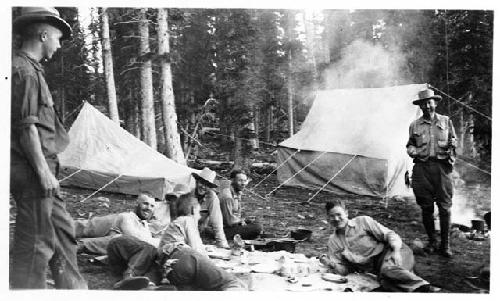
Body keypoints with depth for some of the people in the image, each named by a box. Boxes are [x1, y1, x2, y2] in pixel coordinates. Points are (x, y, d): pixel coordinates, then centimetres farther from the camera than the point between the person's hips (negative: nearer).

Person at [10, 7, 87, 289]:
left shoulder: (29, 68, 18)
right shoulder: (24, 70, -13)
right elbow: (26, 126, -20)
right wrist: (43, 171, -20)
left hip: (40, 171, 11)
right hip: (32, 172, -11)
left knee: (63, 229, 17)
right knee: (36, 243, -3)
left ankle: (74, 290, 27)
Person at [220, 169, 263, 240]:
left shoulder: (238, 193, 8)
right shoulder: (227, 196, -23)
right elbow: (230, 221, -23)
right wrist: (241, 221, -5)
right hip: (226, 230, -10)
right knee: (258, 227, -19)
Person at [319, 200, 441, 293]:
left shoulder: (363, 221, 8)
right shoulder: (333, 242, 15)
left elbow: (389, 234, 1)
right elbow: (343, 270, 10)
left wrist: (396, 250, -18)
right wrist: (331, 264, -11)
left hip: (388, 251, -2)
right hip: (376, 268, 2)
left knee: (388, 269, -38)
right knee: (386, 283, -33)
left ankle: (425, 287, -49)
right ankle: (424, 288, -46)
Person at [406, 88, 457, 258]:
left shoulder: (446, 121, 12)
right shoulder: (415, 125, 12)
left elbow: (454, 140, 18)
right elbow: (410, 144, 21)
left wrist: (452, 144, -5)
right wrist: (411, 150, -2)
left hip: (442, 166, -1)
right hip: (422, 167, 1)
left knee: (445, 207, -3)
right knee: (426, 207, 3)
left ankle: (445, 245, 7)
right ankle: (431, 242, 17)